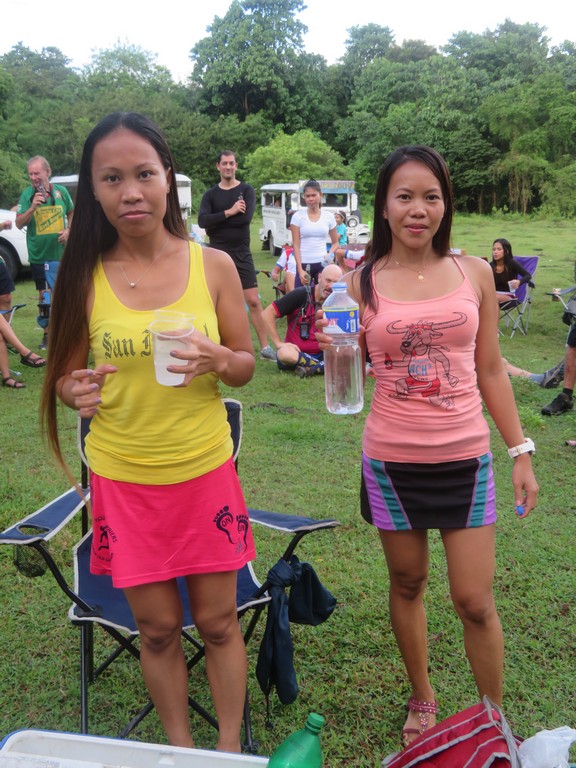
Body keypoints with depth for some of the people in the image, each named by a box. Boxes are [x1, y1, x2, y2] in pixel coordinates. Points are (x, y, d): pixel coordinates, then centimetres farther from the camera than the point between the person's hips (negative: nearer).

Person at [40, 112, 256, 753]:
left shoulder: (212, 265, -5)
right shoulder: (83, 276, -5)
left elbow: (246, 366, 3)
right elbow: (66, 376, 3)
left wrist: (219, 360, -20)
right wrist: (77, 391, -20)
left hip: (205, 471, 0)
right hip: (122, 478, 0)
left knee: (217, 622, 13)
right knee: (157, 629, 13)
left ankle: (231, 750, 36)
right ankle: (180, 749, 38)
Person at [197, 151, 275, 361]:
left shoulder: (246, 190, 3)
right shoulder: (210, 195, 6)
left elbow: (246, 217, -15)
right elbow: (202, 221, -11)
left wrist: (215, 224, -11)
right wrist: (228, 212, -19)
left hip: (242, 255, -1)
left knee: (253, 301, -3)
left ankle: (265, 347, 3)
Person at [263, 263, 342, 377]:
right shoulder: (301, 295, -8)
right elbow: (268, 313, -10)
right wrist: (279, 343, -13)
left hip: (322, 354, 3)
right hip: (297, 351, -2)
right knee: (284, 353, -38)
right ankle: (326, 366, -21)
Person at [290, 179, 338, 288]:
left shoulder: (329, 216, 5)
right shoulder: (298, 216, 0)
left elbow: (335, 243, 15)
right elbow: (296, 245, -3)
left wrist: (330, 255, -8)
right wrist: (300, 270, -11)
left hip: (322, 264, 2)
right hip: (304, 264, -1)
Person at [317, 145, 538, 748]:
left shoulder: (474, 274, 1)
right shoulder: (362, 283, -3)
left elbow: (490, 370, 7)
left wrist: (520, 452, 6)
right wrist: (333, 341, -19)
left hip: (465, 459, 1)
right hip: (392, 462, 0)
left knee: (475, 601, 5)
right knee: (407, 584, 16)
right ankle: (422, 699, 40)